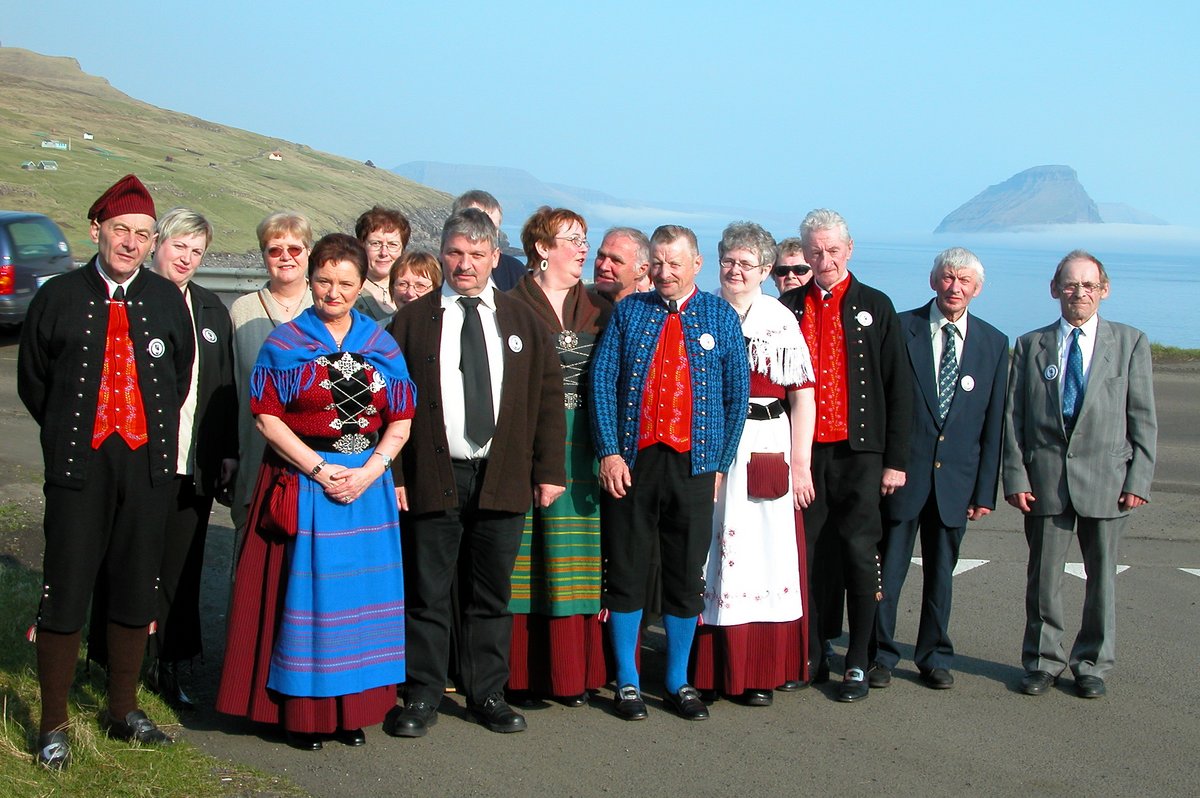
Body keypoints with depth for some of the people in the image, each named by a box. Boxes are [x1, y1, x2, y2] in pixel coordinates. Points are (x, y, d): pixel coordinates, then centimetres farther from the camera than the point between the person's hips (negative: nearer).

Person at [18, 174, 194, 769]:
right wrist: (68, 436, 7)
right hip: (78, 465, -2)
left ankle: (123, 711, 27)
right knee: (65, 592, 0)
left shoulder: (167, 301, 4)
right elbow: (32, 380, 8)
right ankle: (53, 726, 13)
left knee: (136, 591, 11)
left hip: (148, 464, 2)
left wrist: (154, 432, 11)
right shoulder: (58, 298, -1)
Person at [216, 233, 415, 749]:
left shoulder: (382, 347, 8)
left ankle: (352, 709, 16)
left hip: (368, 485, 3)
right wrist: (319, 469, -13)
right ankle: (301, 711, 10)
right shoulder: (286, 343, 0)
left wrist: (369, 471, -9)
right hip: (301, 484, -3)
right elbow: (267, 417, -6)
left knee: (360, 590, 5)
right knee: (303, 591, -1)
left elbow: (400, 421, 6)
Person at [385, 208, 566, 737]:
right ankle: (421, 697, 16)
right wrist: (393, 474, -6)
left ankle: (487, 694, 22)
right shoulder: (413, 321, 3)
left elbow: (548, 398, 9)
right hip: (431, 479, -2)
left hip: (503, 479, 2)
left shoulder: (524, 322, 9)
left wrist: (549, 471, 3)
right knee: (427, 593, 5)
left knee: (492, 594, 10)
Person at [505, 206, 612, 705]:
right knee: (526, 555, -1)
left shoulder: (598, 311, 13)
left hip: (581, 446, 3)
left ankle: (573, 671, 11)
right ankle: (524, 672, 7)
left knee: (573, 552, 3)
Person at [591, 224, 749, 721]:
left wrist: (721, 462, 2)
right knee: (626, 571, 4)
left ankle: (679, 681, 21)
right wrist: (608, 452, -8)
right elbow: (602, 382, 1)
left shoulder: (721, 316, 7)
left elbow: (737, 394, 7)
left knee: (687, 576, 7)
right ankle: (627, 681, 17)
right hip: (631, 461, 0)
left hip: (693, 463, 0)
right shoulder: (629, 312, 7)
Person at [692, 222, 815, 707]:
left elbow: (802, 394, 1)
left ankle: (765, 667, 11)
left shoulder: (781, 321, 2)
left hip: (768, 448, -1)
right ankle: (720, 666, 10)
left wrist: (800, 463, -4)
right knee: (717, 552, 1)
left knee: (768, 552, 1)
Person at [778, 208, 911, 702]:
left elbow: (898, 388, 4)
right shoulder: (788, 307, 8)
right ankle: (808, 655, 19)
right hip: (803, 451, 2)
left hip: (858, 451, -1)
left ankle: (858, 662, 10)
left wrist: (896, 459, -2)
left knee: (858, 552, -1)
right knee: (804, 552, 5)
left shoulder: (875, 307, 5)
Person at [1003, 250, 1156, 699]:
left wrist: (1139, 478, -5)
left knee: (1102, 577, 8)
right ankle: (1044, 661, 21)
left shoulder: (1130, 343, 5)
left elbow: (1143, 418, 3)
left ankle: (1092, 664, 23)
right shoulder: (1030, 346, 7)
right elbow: (1013, 418, 5)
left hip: (1106, 478, 0)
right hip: (1046, 479, 0)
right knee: (1043, 576, 6)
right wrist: (1016, 477, -4)